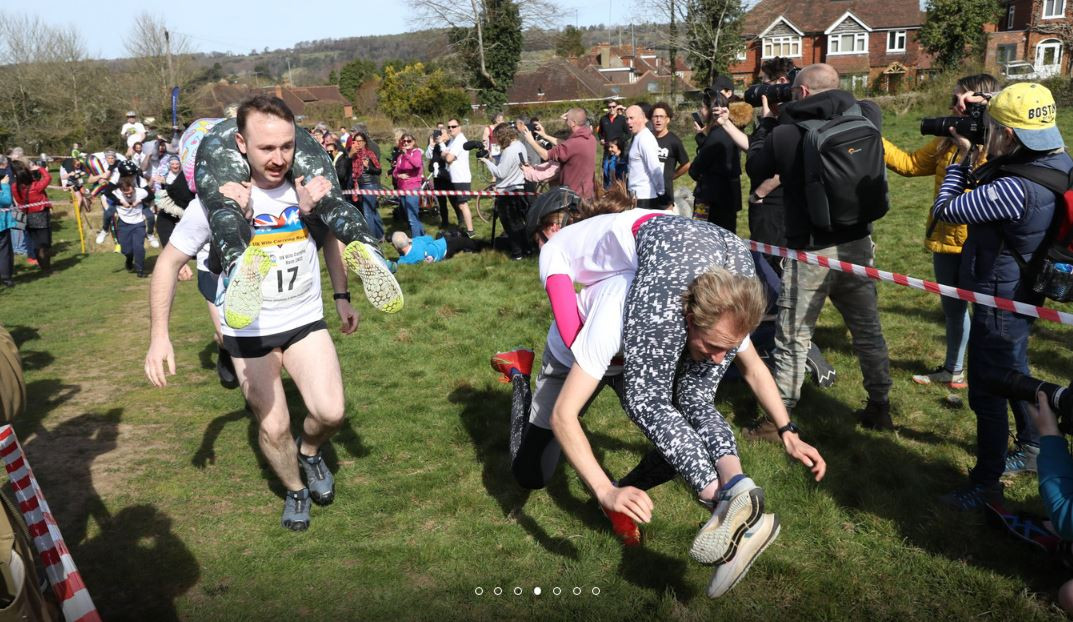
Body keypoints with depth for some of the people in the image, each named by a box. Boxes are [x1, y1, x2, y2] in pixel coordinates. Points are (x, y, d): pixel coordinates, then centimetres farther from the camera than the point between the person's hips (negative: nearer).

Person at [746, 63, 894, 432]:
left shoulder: (785, 134, -12)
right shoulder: (861, 121, -2)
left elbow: (755, 168, 4)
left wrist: (766, 122, 15)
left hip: (811, 251, -4)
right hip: (857, 244, 4)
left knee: (793, 337, 5)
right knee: (868, 329, 16)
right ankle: (879, 409, 28)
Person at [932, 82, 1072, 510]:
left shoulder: (1014, 188, -33)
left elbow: (944, 211, -22)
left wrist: (965, 160, -9)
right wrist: (978, 161, -1)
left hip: (999, 302, -10)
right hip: (1022, 294, 10)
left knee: (986, 393, 3)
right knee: (1014, 373, 29)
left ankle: (987, 483, 17)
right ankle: (1034, 446, 51)